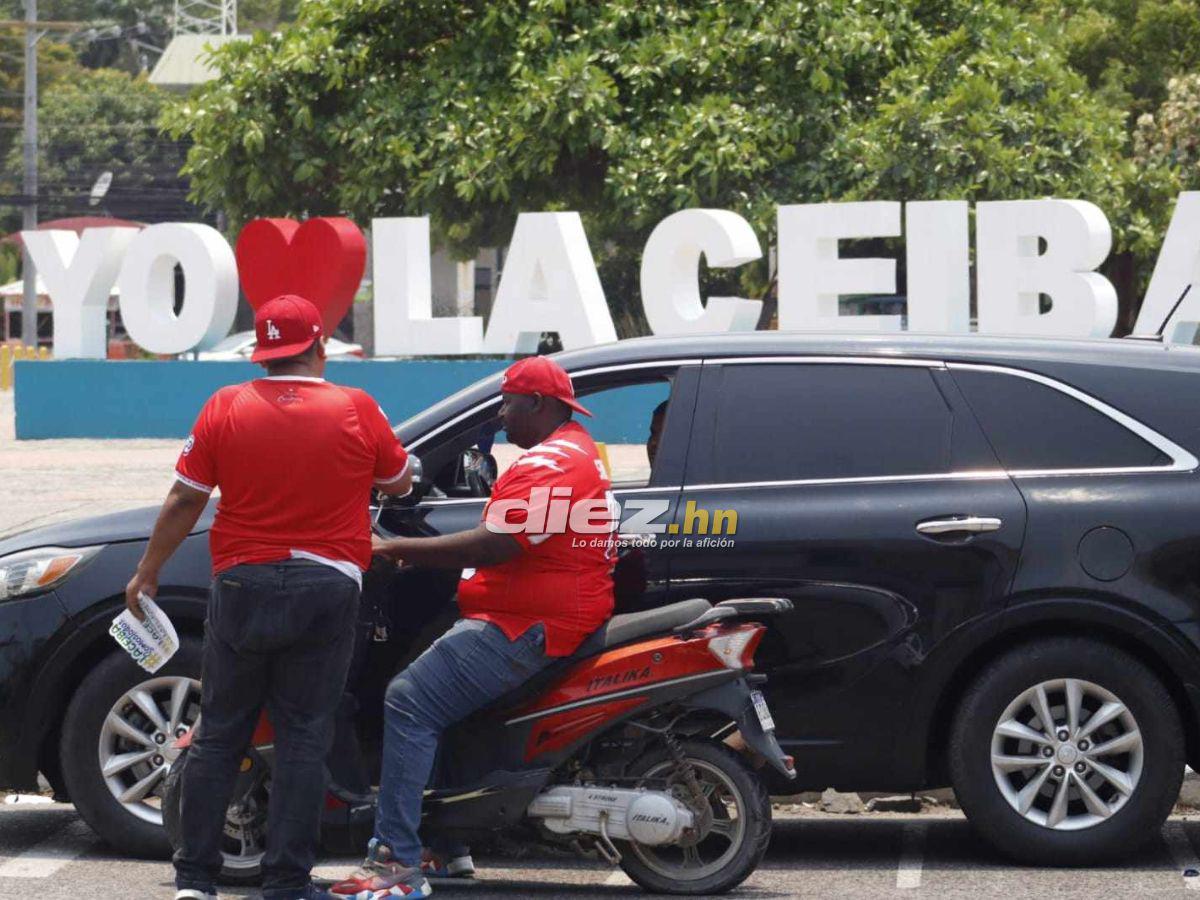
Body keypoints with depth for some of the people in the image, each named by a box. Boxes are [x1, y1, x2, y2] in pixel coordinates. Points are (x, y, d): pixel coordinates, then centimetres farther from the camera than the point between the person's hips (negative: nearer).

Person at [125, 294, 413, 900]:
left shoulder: (226, 408, -3)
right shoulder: (357, 411, -5)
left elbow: (185, 500, -1)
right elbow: (399, 482, 10)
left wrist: (147, 573, 10)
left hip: (243, 584, 1)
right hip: (325, 590, -1)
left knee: (219, 735, 10)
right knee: (303, 739, 4)